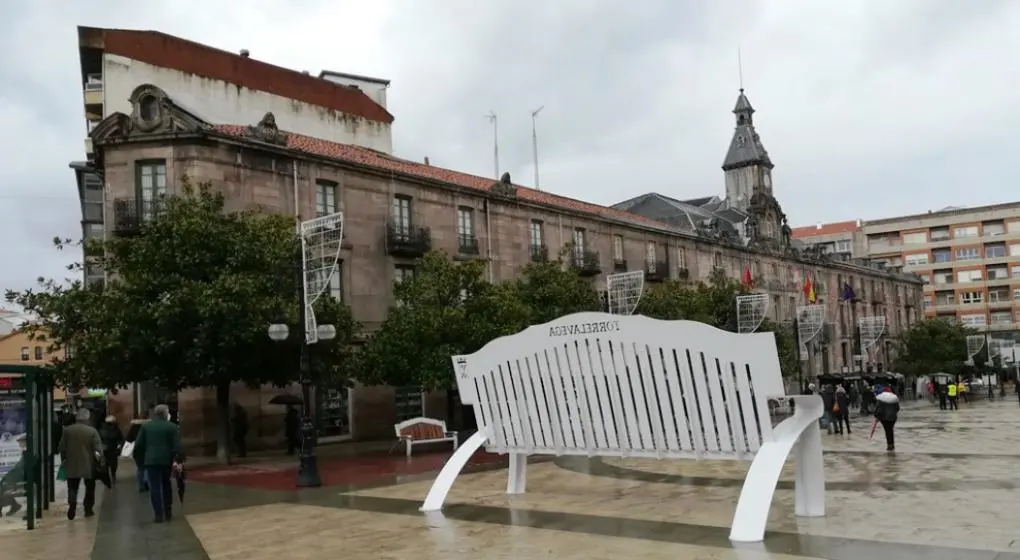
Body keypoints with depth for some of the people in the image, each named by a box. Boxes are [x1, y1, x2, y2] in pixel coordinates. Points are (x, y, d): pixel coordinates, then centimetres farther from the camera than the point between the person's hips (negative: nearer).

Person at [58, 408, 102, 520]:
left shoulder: (67, 430, -1)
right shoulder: (92, 431, -10)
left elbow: (61, 448, 4)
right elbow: (98, 449, -13)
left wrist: (63, 459, 17)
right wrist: (98, 456, 4)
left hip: (72, 465, 2)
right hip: (88, 465, -1)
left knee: (72, 488, 7)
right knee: (90, 488, 13)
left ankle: (72, 504, -17)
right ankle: (88, 509, 15)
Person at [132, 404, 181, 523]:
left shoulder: (146, 426, 4)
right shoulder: (172, 426, -1)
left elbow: (138, 444, 3)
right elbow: (177, 445, -8)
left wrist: (139, 458, 12)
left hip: (151, 460, 0)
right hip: (166, 460, 1)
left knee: (155, 487, 1)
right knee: (166, 485, 17)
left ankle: (158, 515, -2)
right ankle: (168, 512, 19)